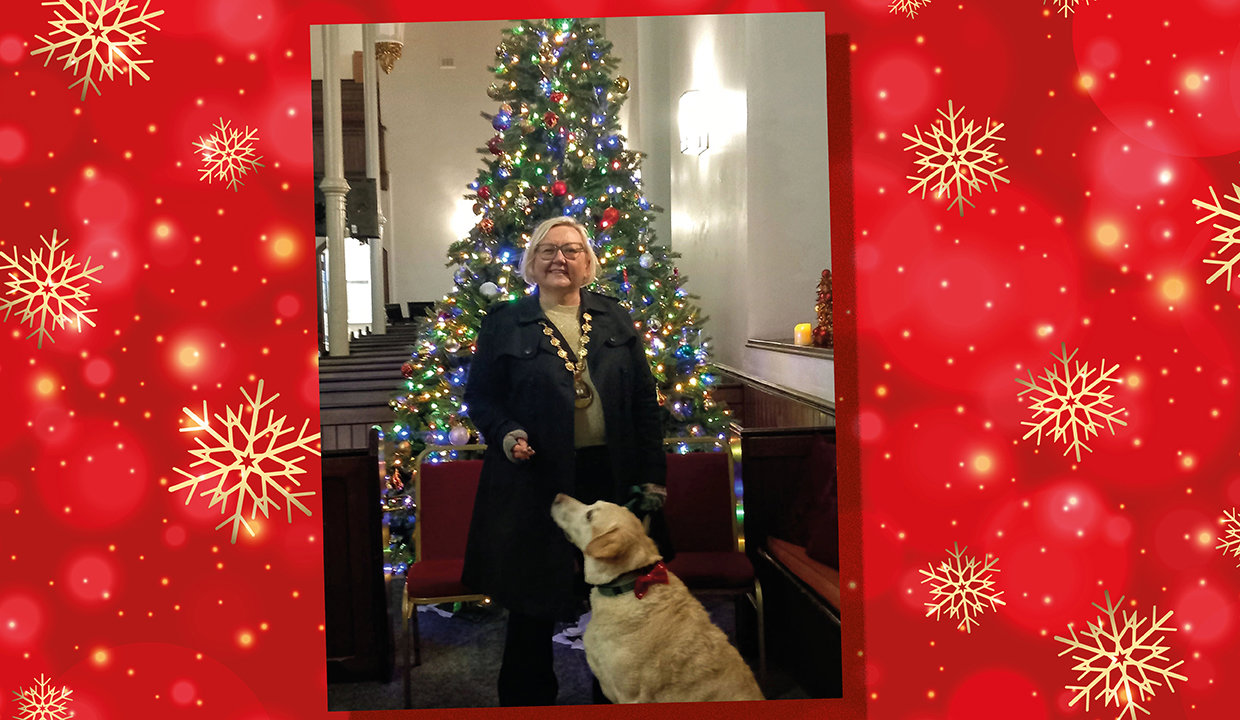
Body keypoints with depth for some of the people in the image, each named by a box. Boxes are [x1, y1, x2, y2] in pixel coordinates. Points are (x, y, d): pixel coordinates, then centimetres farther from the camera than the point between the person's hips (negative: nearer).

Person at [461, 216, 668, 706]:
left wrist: (652, 476, 3)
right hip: (535, 481, -2)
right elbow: (479, 396, 6)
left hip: (611, 478, 2)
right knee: (533, 602, 7)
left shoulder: (617, 320, 10)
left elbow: (645, 401, 9)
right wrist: (507, 434, -14)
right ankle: (527, 698, 25)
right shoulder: (503, 323, 4)